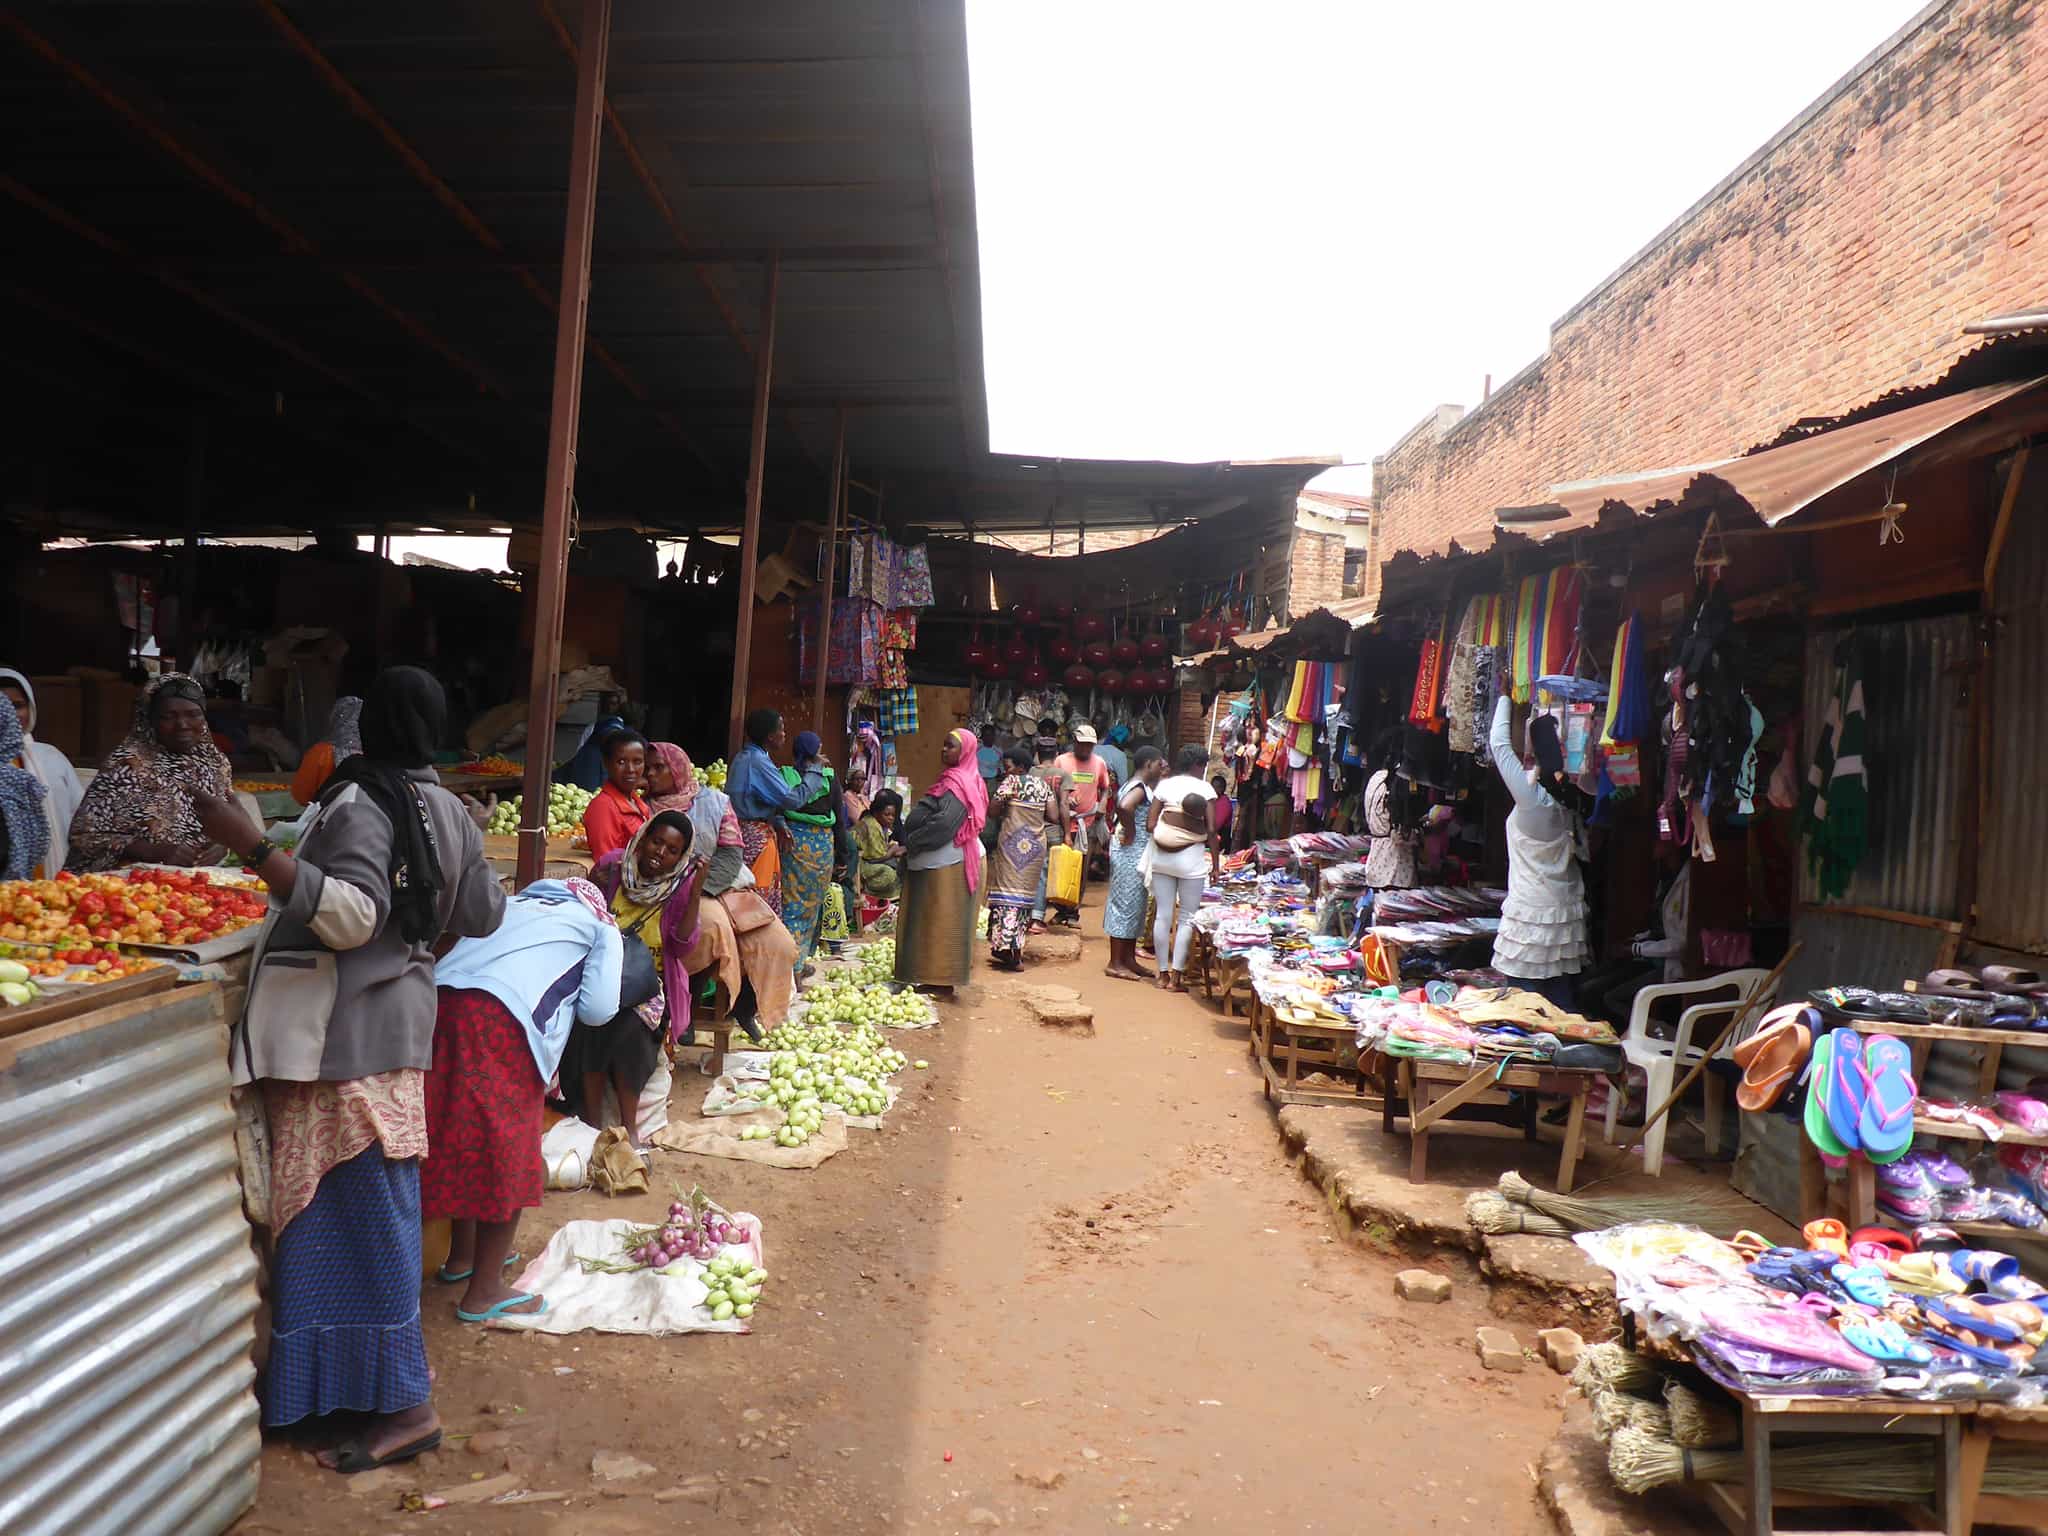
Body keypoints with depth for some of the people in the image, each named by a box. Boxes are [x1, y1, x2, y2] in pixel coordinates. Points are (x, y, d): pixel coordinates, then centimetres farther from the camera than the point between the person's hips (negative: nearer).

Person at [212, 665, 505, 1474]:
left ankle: (403, 1403, 1)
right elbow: (483, 916, 17)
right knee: (375, 1204, 17)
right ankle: (389, 1367, 27)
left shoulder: (360, 801, -15)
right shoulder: (449, 811, 8)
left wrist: (252, 846, -28)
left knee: (355, 1209, -4)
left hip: (348, 1033, -8)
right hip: (399, 1020, 9)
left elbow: (354, 915, -26)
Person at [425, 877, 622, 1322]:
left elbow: (470, 957, 21)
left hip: (440, 998, 6)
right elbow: (598, 1008, 8)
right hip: (501, 1019, -6)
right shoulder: (601, 926, 19)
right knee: (506, 1155, 7)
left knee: (461, 1139, 22)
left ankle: (462, 1256, 38)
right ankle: (484, 1292, 13)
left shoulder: (512, 904, 33)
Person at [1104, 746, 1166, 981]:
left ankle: (1129, 959, 22)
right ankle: (1116, 963, 0)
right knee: (1126, 904, -5)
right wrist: (1130, 833, -22)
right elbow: (1124, 807, -36)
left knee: (1135, 906, 15)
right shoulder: (1140, 788, -16)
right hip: (1131, 853, -10)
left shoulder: (1134, 786, 14)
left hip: (1136, 854, 10)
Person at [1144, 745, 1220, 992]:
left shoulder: (1164, 785, 6)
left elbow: (1151, 823, 0)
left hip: (1161, 855, 4)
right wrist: (1215, 863, -1)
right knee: (1187, 917, 3)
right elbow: (1211, 830, -7)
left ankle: (1163, 974, 12)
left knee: (1163, 914, 7)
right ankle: (1176, 976, -1)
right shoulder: (1204, 789, -3)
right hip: (1190, 855, -3)